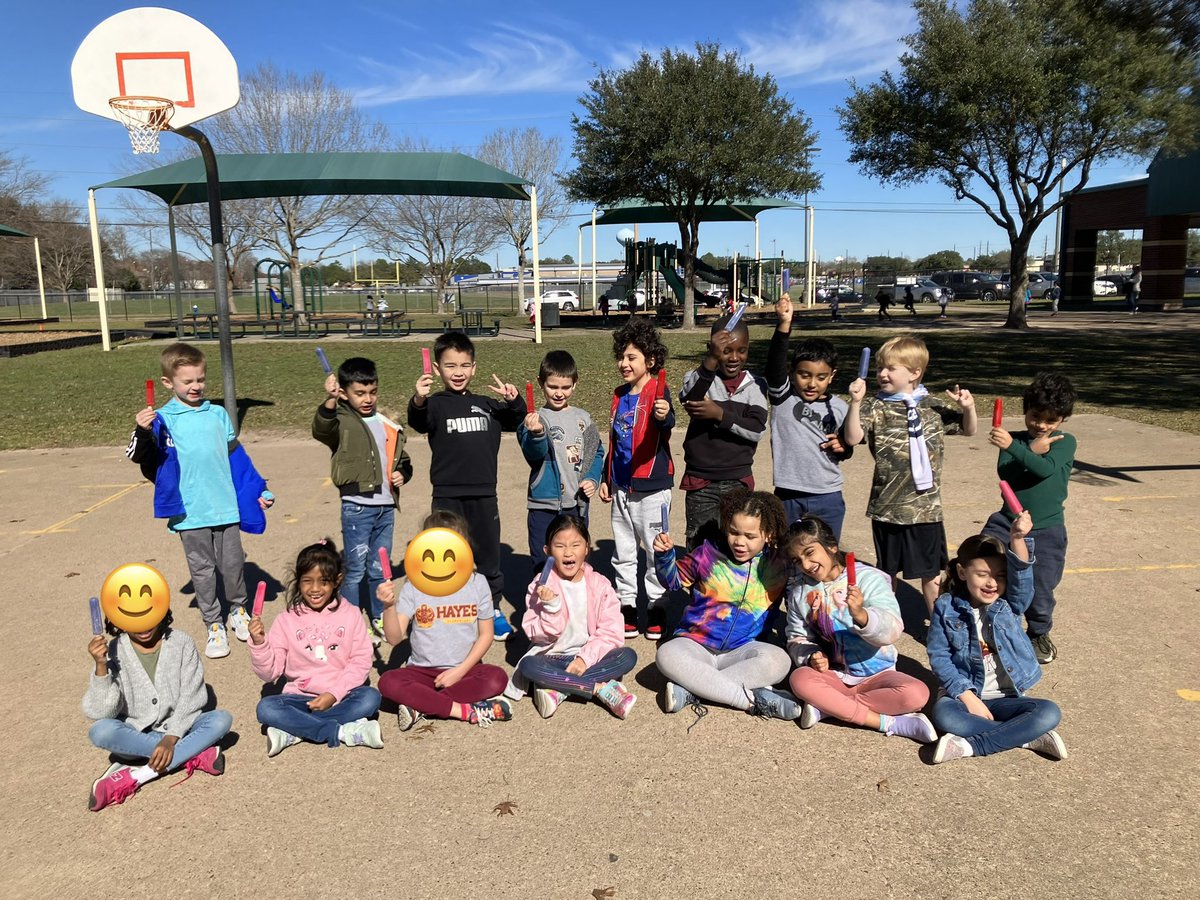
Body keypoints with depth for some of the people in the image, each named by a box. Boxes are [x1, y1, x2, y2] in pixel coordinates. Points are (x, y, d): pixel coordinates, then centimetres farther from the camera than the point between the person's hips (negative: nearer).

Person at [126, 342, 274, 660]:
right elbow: (141, 458, -12)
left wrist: (259, 491, 9)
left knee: (232, 564, 10)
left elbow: (237, 457, 11)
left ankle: (238, 611, 32)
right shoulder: (163, 420, -3)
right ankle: (214, 625, 21)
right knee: (202, 570, 9)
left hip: (226, 506, 2)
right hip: (190, 512, -2)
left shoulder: (218, 415, 6)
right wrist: (143, 432, -31)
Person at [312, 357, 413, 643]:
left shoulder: (388, 425, 13)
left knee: (379, 568, 16)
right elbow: (321, 429, -29)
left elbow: (403, 459, 24)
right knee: (355, 570, 2)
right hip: (357, 508, -5)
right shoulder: (341, 421, -6)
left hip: (386, 507, 5)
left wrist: (403, 474, 2)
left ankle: (379, 618, 30)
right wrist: (330, 401, -47)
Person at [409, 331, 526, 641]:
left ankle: (493, 610, 30)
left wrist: (513, 400, -8)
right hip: (447, 496, -3)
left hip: (484, 495, 3)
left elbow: (516, 419, 15)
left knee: (488, 556, 13)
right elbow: (418, 421, -22)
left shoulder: (486, 405, 9)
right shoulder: (436, 405, -3)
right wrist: (418, 401, -45)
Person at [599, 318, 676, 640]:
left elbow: (667, 422, -34)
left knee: (656, 550, 4)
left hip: (651, 486, -7)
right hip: (621, 487, 7)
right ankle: (627, 605, 25)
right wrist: (606, 479, 17)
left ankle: (656, 607, 16)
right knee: (623, 553, 13)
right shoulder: (620, 395, 9)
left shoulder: (658, 393, -12)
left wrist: (663, 416, -57)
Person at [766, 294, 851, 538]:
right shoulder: (782, 396, -5)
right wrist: (784, 324, -36)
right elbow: (774, 362, -23)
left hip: (828, 498, 2)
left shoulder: (839, 408, 2)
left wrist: (843, 447, -8)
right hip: (787, 495, -1)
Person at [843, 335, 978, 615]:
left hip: (926, 507, 1)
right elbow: (853, 438, -19)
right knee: (887, 572, 15)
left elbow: (968, 430, 15)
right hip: (887, 507, -1)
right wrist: (855, 402, -31)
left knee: (931, 573, 13)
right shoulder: (876, 408, -5)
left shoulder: (934, 406, 3)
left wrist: (969, 407, -5)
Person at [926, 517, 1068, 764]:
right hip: (966, 695, -1)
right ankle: (1027, 737, -20)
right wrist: (967, 696, -17)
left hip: (1006, 699, 2)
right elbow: (939, 656, -6)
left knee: (1049, 713, -25)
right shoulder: (947, 607, -5)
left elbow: (1020, 575, -22)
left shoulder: (1010, 604, -2)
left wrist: (1017, 539, -43)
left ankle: (970, 745, -22)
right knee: (943, 713, -33)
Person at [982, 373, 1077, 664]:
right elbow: (1004, 473, -11)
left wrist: (1013, 447, -35)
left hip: (1046, 530, -2)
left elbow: (1046, 469, -22)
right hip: (1007, 521, 2)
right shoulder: (1015, 439, 5)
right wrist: (1033, 452, -21)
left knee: (1040, 591, -1)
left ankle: (1039, 633, 30)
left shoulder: (1065, 442, -2)